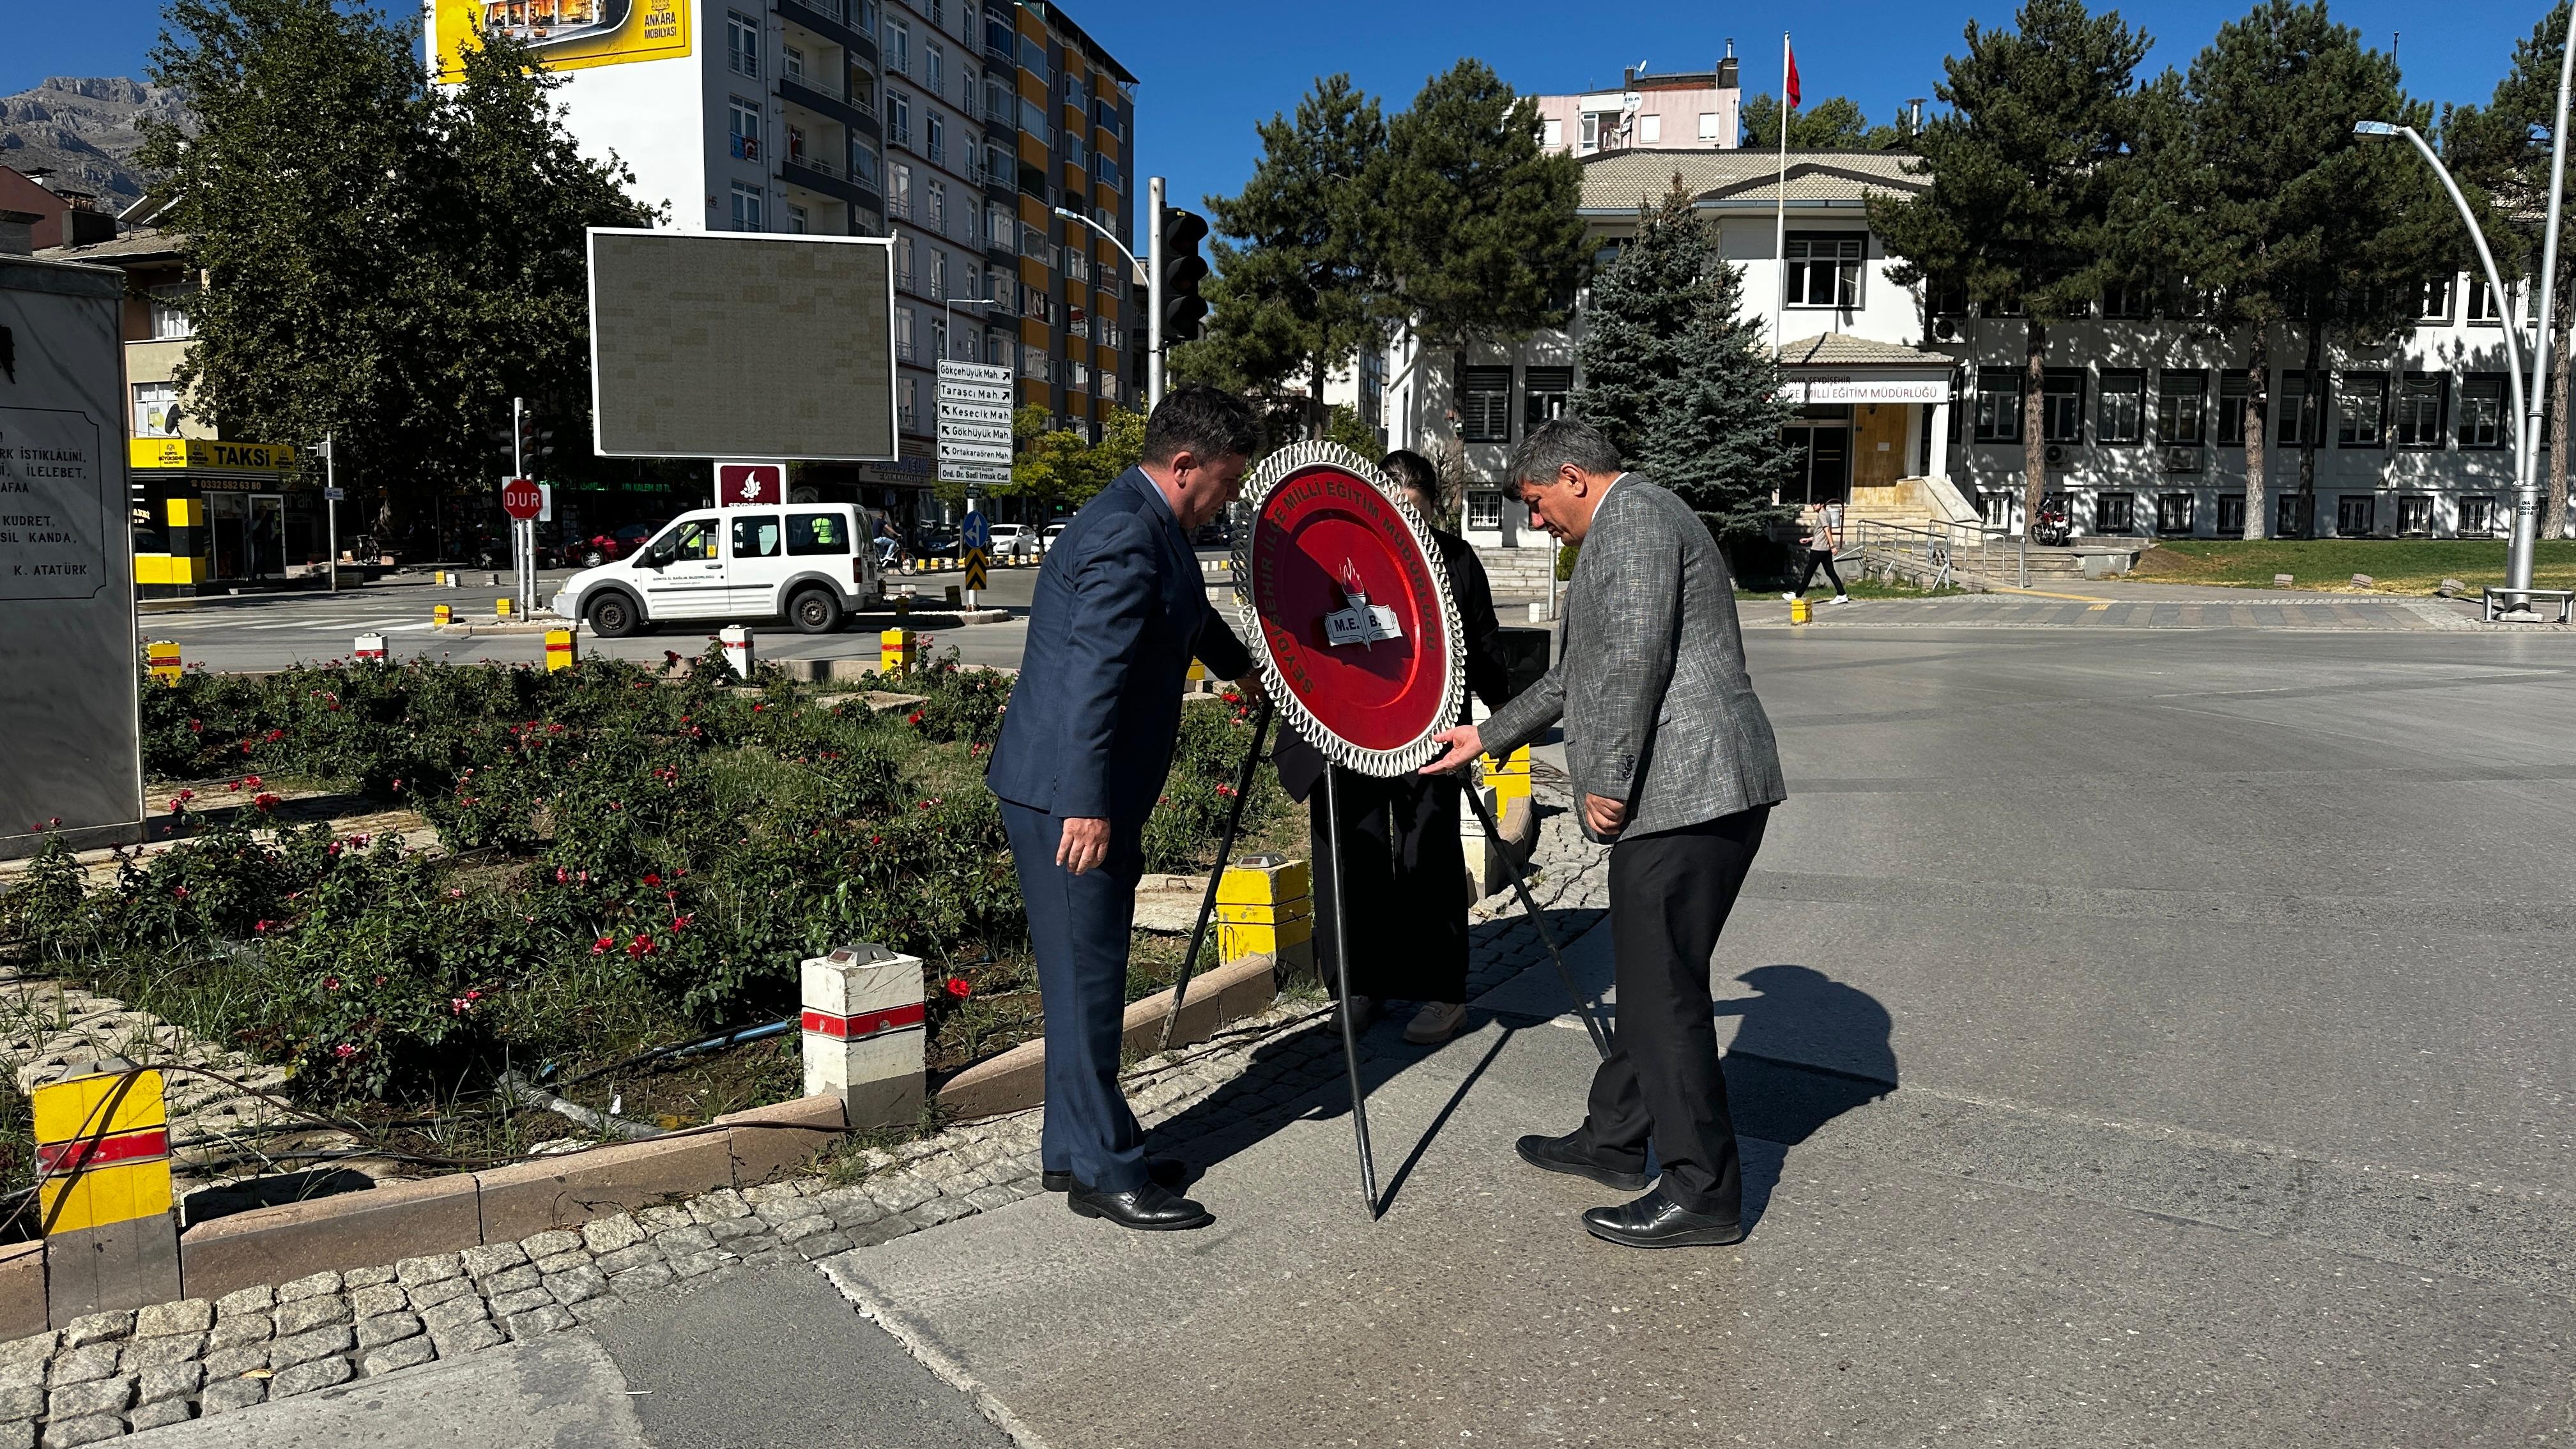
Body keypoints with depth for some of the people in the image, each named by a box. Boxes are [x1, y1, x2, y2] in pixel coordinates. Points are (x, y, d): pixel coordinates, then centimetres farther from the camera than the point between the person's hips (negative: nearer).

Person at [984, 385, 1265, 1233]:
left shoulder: (1154, 529, 14)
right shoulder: (1126, 538, -20)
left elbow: (1187, 612, 35)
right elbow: (1093, 677, -27)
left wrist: (1239, 666, 52)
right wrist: (1088, 806, -28)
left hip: (1092, 794, 11)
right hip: (1068, 797, -11)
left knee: (1091, 975, 16)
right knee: (1087, 977, -2)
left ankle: (1076, 1149, 27)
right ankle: (1102, 1171, 8)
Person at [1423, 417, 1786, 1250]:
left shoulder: (1634, 519, -8)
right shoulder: (1628, 526, 26)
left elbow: (1633, 662, -20)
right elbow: (1577, 675, 32)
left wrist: (1608, 783, -17)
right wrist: (1489, 737, 35)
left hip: (1684, 793, -11)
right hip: (1687, 796, 11)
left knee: (1665, 989, -6)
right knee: (1649, 977, 17)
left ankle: (1704, 1195, 1)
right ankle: (1614, 1140, 30)